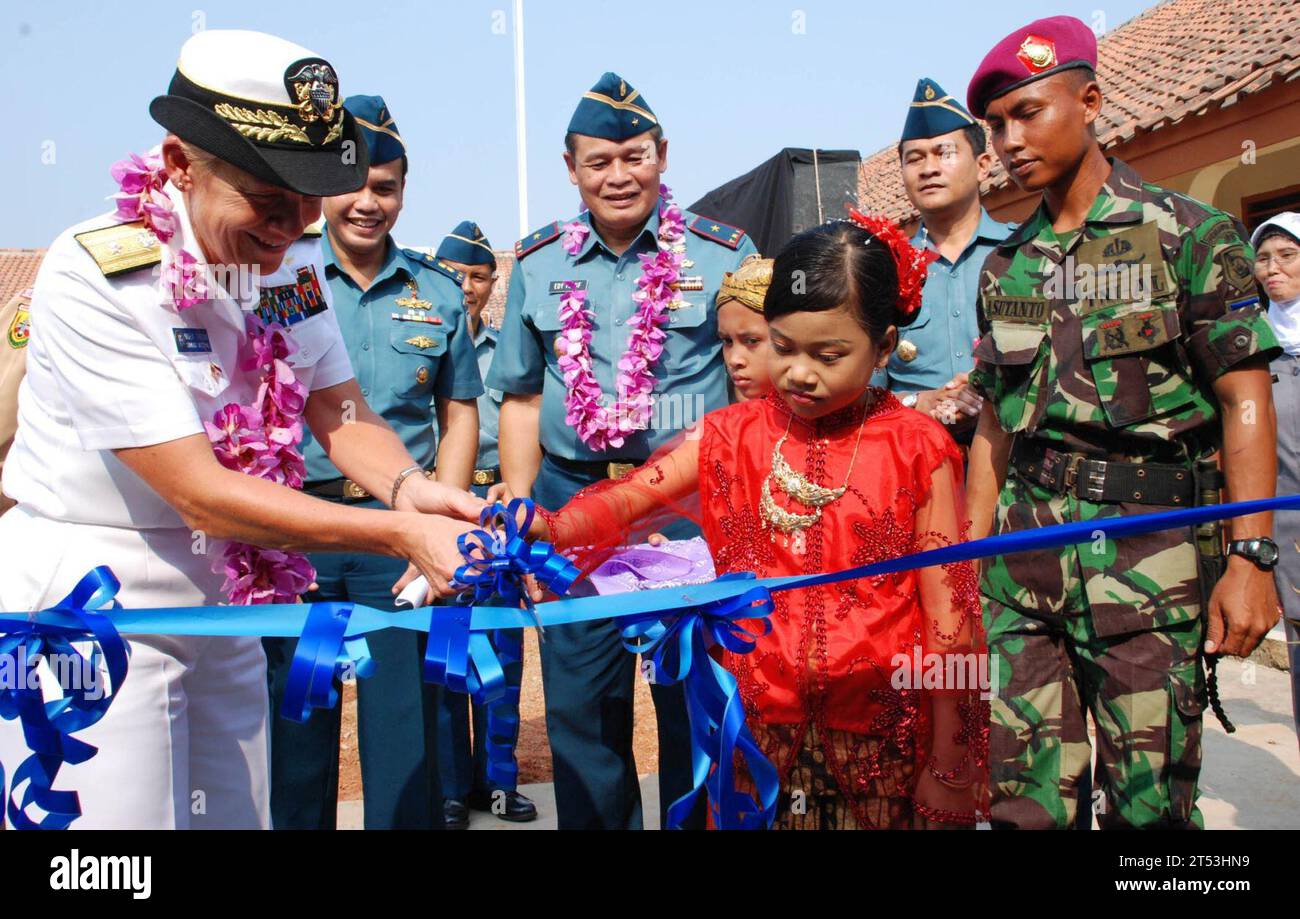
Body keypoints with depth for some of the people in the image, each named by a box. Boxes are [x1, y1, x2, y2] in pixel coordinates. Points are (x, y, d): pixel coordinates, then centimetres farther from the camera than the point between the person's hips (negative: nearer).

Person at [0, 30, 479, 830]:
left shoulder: (295, 259, -2)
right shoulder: (94, 275, -22)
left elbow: (341, 413, -1)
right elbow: (200, 493, -25)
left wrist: (406, 486, -24)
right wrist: (402, 535, -29)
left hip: (224, 591, 6)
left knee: (240, 813, 13)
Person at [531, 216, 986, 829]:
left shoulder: (916, 450, -7)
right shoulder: (733, 437, 1)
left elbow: (948, 613, -6)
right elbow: (630, 495, -11)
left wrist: (950, 768, -4)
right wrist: (549, 528, -33)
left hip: (881, 741, -2)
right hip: (760, 729, 2)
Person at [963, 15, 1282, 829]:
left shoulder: (1190, 235, 1)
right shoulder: (1005, 266, 15)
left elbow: (1245, 400, -4)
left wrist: (1251, 556, -13)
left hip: (1150, 544, -4)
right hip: (1025, 543, 4)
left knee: (1148, 800, 0)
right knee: (1024, 797, 4)